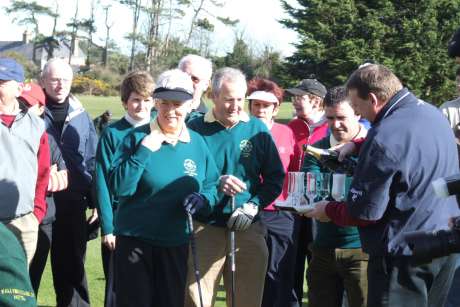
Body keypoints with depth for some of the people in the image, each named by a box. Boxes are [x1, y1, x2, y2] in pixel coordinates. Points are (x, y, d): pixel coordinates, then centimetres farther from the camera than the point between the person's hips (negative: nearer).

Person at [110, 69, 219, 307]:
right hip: (136, 240, -3)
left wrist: (203, 200, -12)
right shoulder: (137, 138, -6)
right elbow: (120, 188, -14)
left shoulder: (197, 143, 5)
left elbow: (212, 186, 10)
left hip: (177, 243, 3)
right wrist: (143, 151, -22)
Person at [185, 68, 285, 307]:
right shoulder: (196, 129, 0)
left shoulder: (257, 129, 5)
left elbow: (275, 177, 8)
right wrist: (217, 183, -16)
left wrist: (252, 206, -7)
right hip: (205, 229, -2)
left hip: (248, 229, 2)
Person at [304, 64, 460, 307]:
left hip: (407, 252, -8)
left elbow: (365, 212, -18)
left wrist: (329, 211, -1)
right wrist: (359, 145, 17)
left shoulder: (385, 136, -22)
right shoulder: (433, 114, 4)